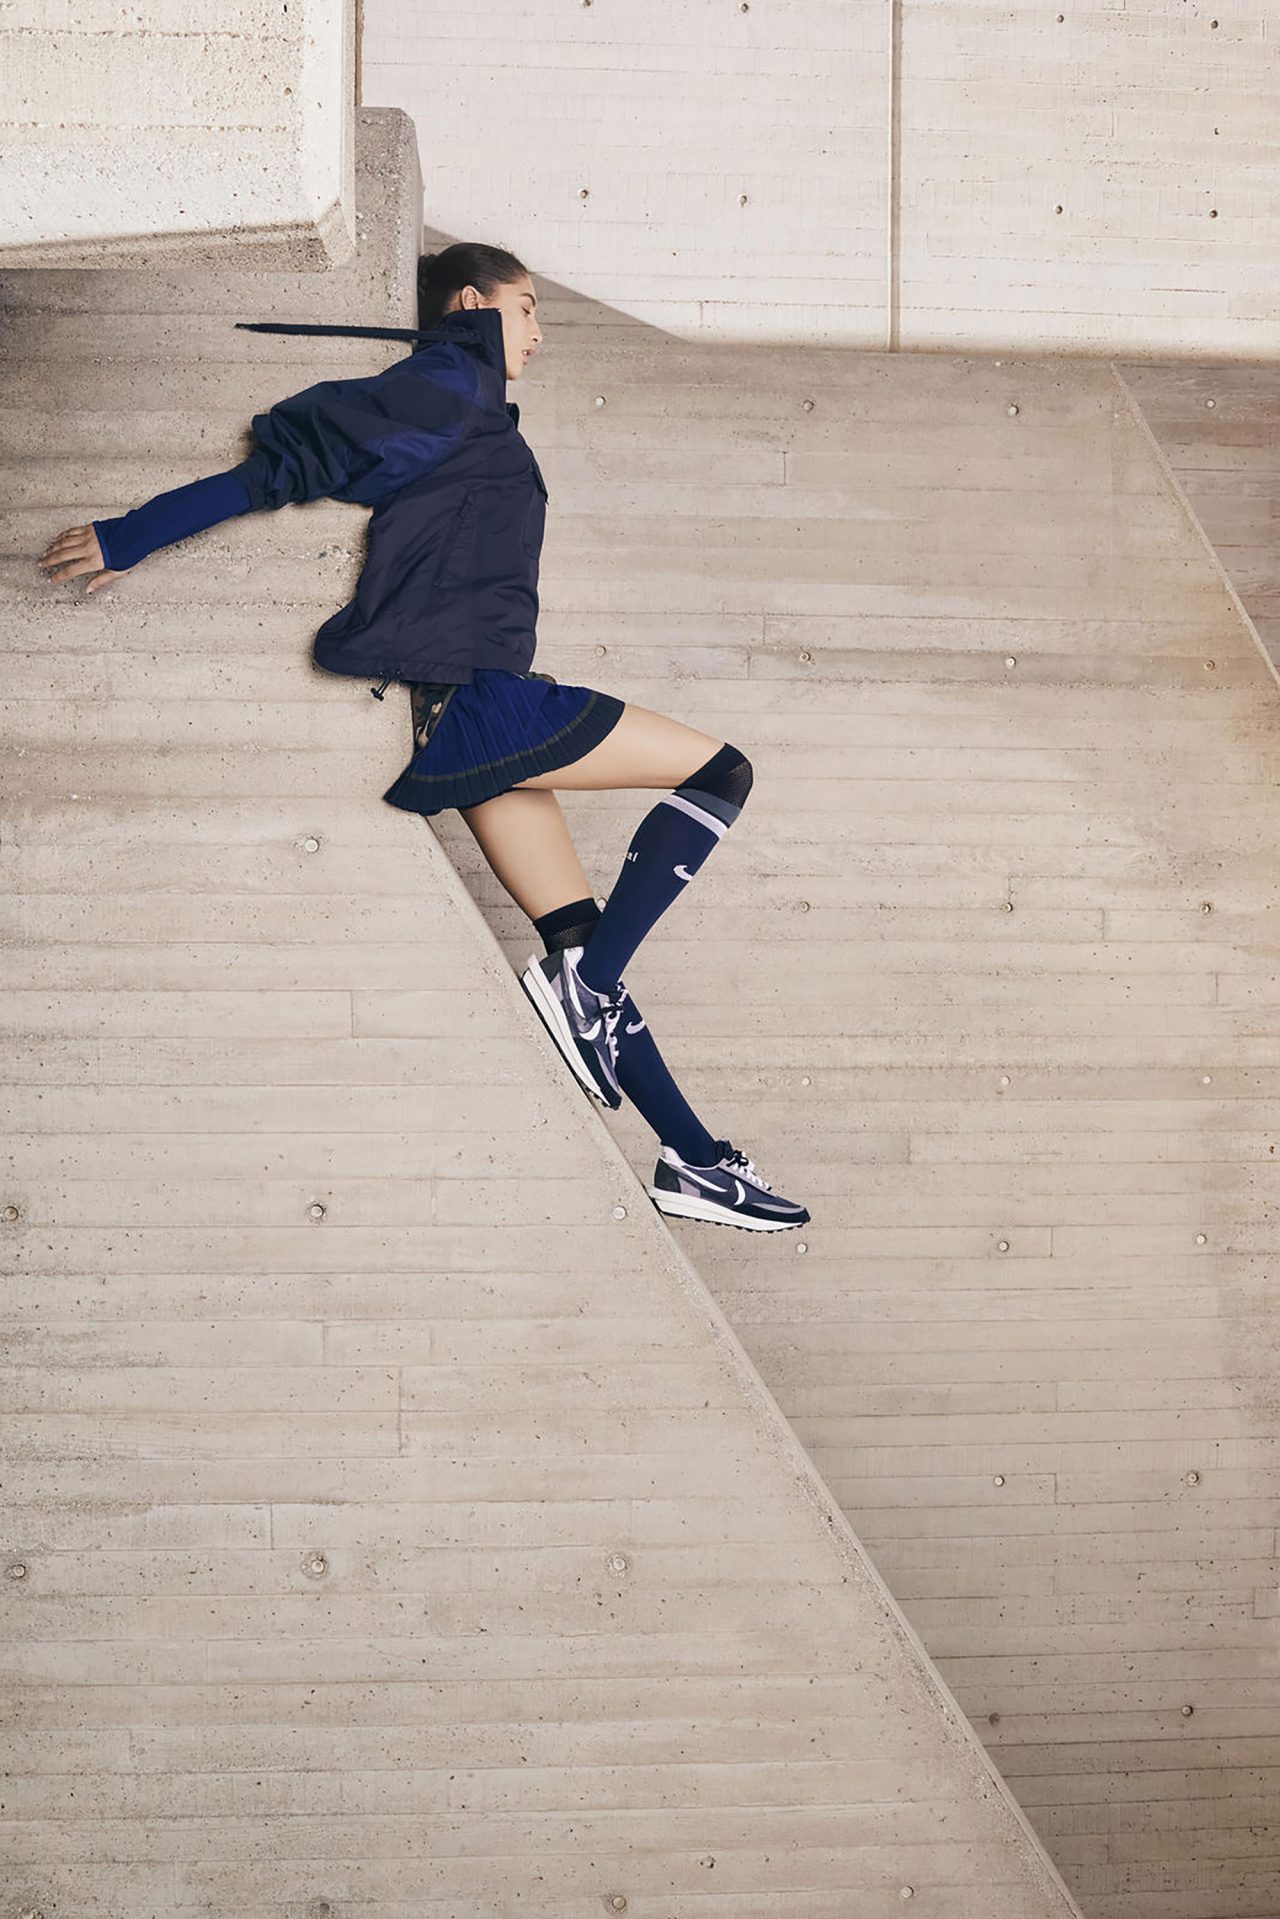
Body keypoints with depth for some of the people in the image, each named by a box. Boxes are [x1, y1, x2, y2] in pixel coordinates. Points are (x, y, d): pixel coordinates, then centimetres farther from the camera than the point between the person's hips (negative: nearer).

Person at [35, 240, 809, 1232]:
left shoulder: (454, 396, 25)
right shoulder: (454, 384, -3)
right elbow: (297, 455, -9)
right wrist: (132, 537, -11)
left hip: (464, 716, 10)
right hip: (463, 700, -10)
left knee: (587, 946, 9)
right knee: (721, 771, -7)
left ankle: (693, 1158, 13)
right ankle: (582, 985, -10)